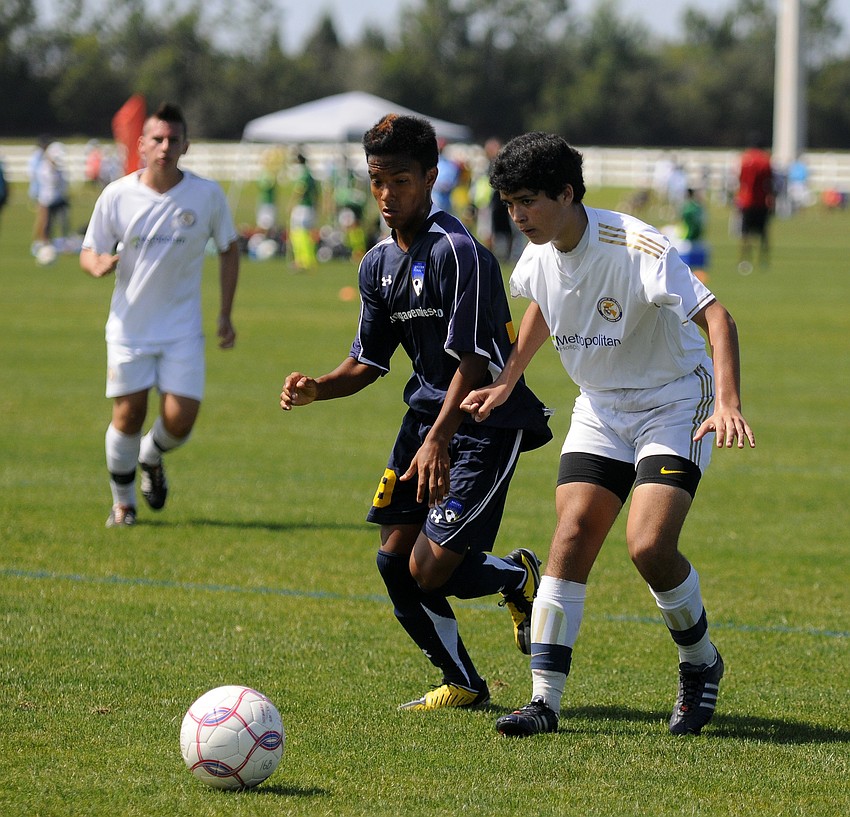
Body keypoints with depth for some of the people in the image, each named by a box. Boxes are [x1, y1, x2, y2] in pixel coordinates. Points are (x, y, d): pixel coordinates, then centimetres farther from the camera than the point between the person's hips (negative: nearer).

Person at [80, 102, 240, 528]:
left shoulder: (207, 195, -6)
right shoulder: (116, 196, -7)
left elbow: (229, 249, 8)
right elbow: (89, 252, 1)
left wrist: (225, 314, 4)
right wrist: (98, 264, -24)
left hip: (182, 329, 0)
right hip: (129, 327, 0)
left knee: (180, 420, -8)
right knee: (128, 416, -2)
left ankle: (151, 458, 29)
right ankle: (123, 502, 21)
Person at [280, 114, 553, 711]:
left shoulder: (458, 253, -19)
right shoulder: (379, 264, 7)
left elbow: (471, 361, -24)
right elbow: (369, 363, 13)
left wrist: (438, 439, -33)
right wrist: (317, 389, -7)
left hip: (484, 422, -8)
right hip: (427, 413, 8)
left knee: (429, 570, -14)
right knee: (394, 560, 1)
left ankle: (519, 577, 19)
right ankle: (463, 684, 18)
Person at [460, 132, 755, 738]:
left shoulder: (634, 249, -26)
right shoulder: (541, 254, -4)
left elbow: (717, 317, -30)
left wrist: (729, 403, -43)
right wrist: (507, 382, 17)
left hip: (673, 404, -6)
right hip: (600, 409, 6)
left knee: (649, 545, -20)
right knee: (572, 537, -9)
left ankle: (701, 665, 8)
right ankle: (545, 700, -8)